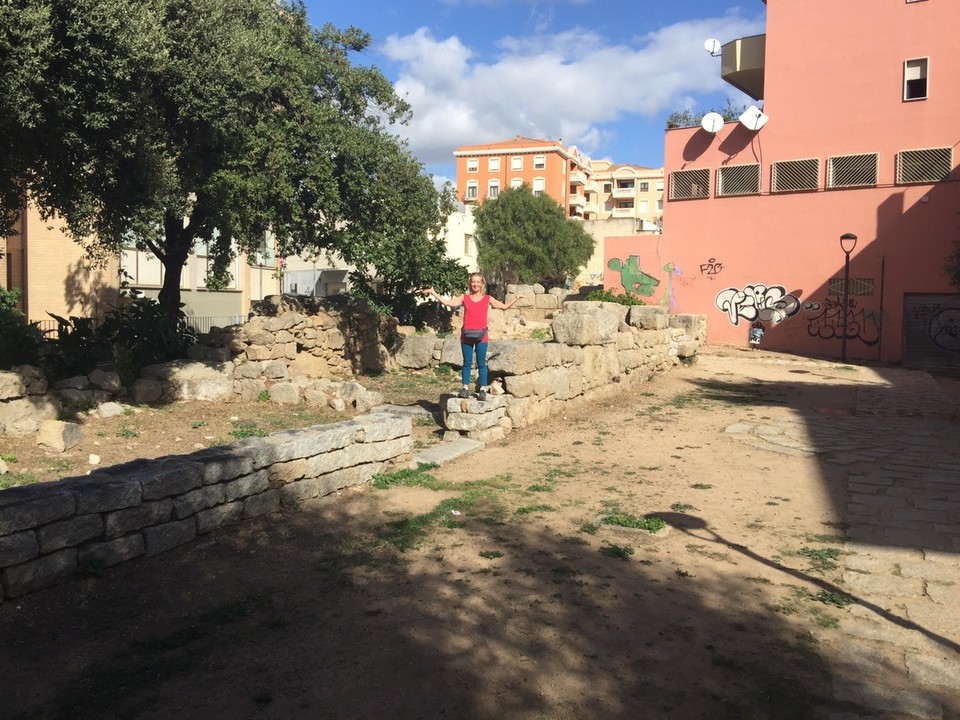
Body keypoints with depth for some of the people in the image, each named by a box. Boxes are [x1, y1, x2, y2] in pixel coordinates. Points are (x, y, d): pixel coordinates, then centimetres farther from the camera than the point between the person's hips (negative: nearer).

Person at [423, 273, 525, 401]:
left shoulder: (487, 299, 7)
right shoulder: (464, 298, 7)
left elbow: (505, 306, 9)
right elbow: (447, 302, 3)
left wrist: (516, 297, 1)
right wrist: (433, 292, 1)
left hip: (481, 336, -1)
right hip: (466, 335, 1)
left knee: (481, 363, 3)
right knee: (467, 363, 6)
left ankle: (483, 390, 7)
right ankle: (465, 388, 11)